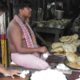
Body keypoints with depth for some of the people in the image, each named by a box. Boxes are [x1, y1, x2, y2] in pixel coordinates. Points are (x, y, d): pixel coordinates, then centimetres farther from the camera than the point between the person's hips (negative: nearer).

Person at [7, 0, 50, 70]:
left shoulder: (25, 22, 8)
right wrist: (38, 49, -22)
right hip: (20, 55, -9)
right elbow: (19, 49, -25)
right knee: (45, 66, -23)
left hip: (31, 52, 9)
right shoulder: (15, 26, -22)